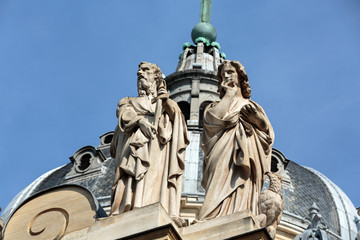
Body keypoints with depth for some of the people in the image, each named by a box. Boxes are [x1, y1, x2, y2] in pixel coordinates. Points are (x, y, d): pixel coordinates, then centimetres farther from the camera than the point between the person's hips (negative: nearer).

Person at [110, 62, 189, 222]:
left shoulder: (164, 101, 30)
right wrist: (140, 121, -13)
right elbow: (123, 113, 7)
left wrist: (166, 102, -9)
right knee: (129, 184, -20)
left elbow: (174, 114, 11)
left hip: (155, 146, -1)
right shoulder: (129, 102, 30)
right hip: (132, 145, 1)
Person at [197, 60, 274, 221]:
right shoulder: (219, 104, 26)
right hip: (224, 155, -1)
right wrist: (229, 93, 14)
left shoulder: (251, 106, 29)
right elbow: (215, 118, 0)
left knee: (243, 198, -18)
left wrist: (257, 117, -3)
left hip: (247, 158, 1)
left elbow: (268, 132, 17)